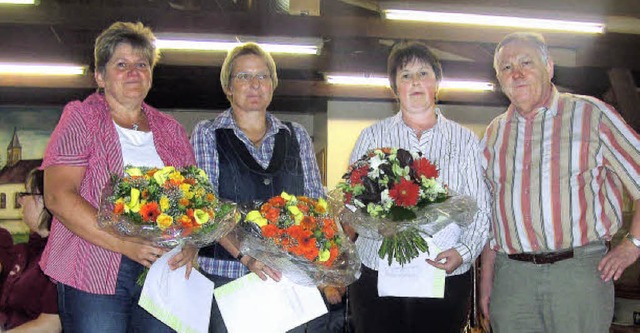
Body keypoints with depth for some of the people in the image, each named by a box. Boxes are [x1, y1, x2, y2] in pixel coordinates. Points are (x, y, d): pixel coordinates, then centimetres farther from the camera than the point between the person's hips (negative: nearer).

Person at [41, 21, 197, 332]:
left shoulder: (171, 130, 15)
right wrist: (126, 244, -18)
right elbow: (58, 197, -10)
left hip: (164, 271, 4)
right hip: (94, 274, -3)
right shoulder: (81, 119, 1)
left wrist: (190, 242, -8)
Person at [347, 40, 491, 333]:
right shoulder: (372, 137, 9)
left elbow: (480, 209, 5)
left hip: (445, 277, 0)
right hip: (377, 274, 0)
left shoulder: (464, 140, 9)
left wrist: (464, 251, -12)